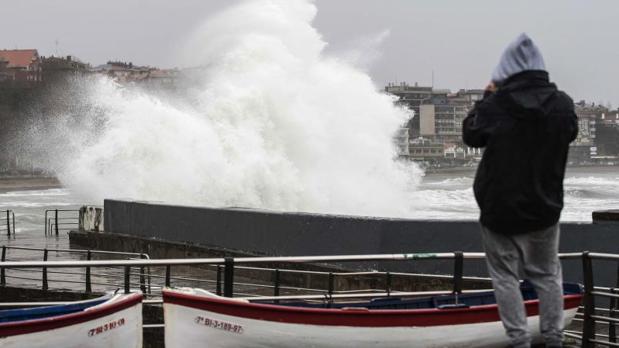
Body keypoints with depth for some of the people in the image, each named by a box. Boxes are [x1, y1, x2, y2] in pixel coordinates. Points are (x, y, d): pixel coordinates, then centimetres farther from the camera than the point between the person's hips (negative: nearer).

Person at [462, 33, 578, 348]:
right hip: (545, 205, 3)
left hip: (501, 207, -3)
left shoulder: (496, 106, -18)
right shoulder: (561, 104, -10)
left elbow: (471, 136, -1)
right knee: (547, 275, 16)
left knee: (506, 276, 7)